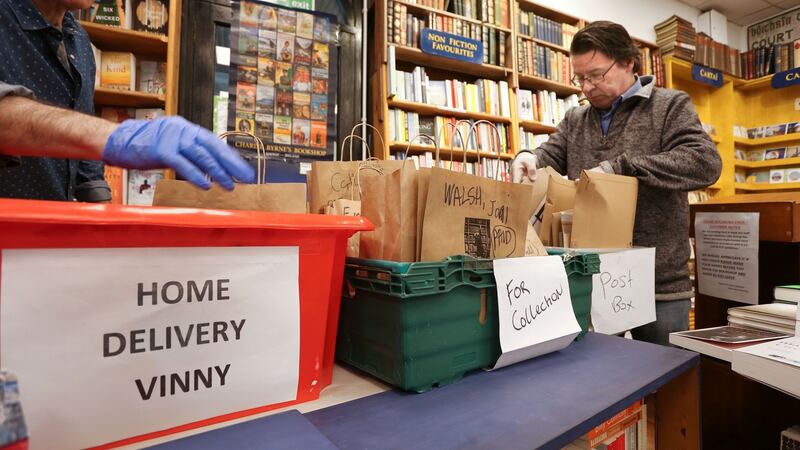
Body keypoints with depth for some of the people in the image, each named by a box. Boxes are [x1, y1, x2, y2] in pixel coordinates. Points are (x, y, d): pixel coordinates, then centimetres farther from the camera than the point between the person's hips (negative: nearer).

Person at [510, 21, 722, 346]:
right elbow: (548, 158, 3)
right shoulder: (574, 120, 12)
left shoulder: (670, 106, 1)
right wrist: (527, 159, -21)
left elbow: (705, 162, -13)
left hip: (659, 282, -3)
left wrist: (618, 166, -22)